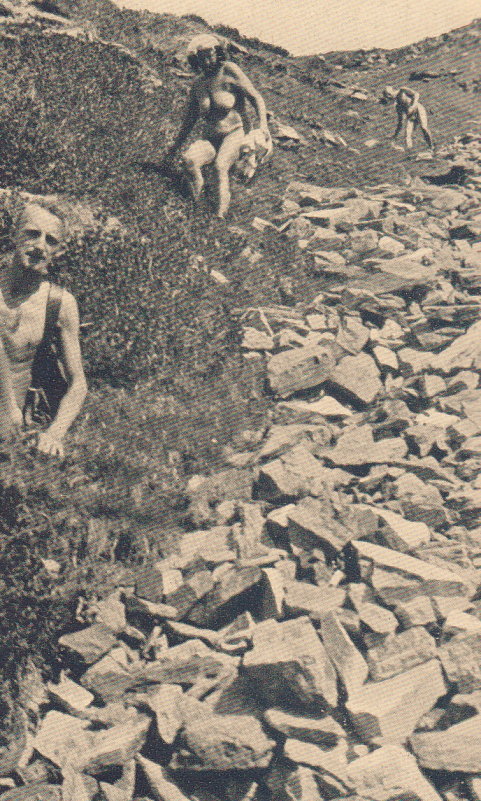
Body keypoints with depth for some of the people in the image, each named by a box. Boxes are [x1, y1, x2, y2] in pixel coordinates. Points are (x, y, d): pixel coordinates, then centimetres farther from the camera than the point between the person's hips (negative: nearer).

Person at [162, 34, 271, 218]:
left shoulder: (229, 70, -1)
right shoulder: (198, 85, 14)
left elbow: (255, 97, -3)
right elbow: (190, 119, 23)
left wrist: (263, 124, -18)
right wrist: (174, 147, 22)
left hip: (235, 133, -4)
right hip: (210, 138, 4)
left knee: (220, 166, -34)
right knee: (188, 159, -28)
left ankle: (221, 215, -40)